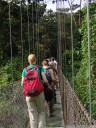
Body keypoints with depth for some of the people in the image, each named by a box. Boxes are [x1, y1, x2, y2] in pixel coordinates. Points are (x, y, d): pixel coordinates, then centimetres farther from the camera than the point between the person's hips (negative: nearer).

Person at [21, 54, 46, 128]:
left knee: (32, 113, 10)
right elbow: (45, 80, -6)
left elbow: (22, 83, 2)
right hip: (39, 93, -2)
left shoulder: (25, 70, 5)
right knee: (41, 111, 12)